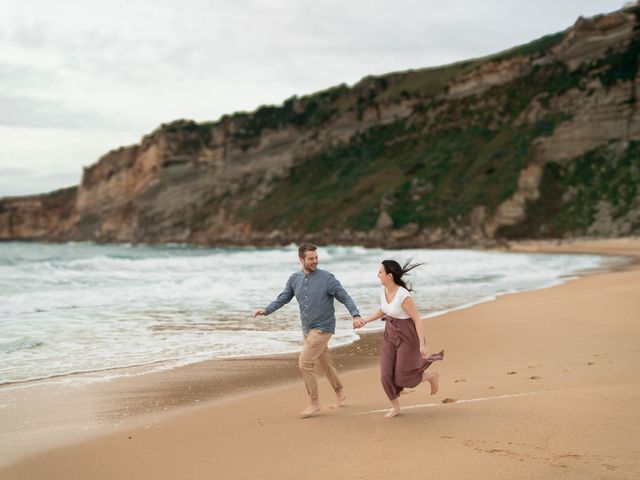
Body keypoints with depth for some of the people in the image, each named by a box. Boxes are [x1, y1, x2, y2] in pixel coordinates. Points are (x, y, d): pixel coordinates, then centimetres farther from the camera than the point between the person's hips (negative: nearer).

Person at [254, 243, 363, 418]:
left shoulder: (327, 278, -12)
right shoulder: (294, 279, 3)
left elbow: (344, 297, -11)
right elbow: (283, 298, 9)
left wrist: (356, 315, -23)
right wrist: (266, 310, -5)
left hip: (322, 328, -5)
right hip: (307, 329, 6)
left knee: (304, 364, -12)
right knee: (325, 364, 17)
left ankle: (314, 402, 2)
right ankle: (340, 393, 37)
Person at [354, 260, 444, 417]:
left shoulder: (404, 296, -28)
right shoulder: (383, 290, -3)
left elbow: (417, 319, -22)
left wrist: (422, 345, -21)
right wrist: (364, 321, 2)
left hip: (408, 337, -7)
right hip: (391, 335, 7)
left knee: (402, 379, 0)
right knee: (387, 375, -2)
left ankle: (431, 377, 28)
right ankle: (395, 408, 18)